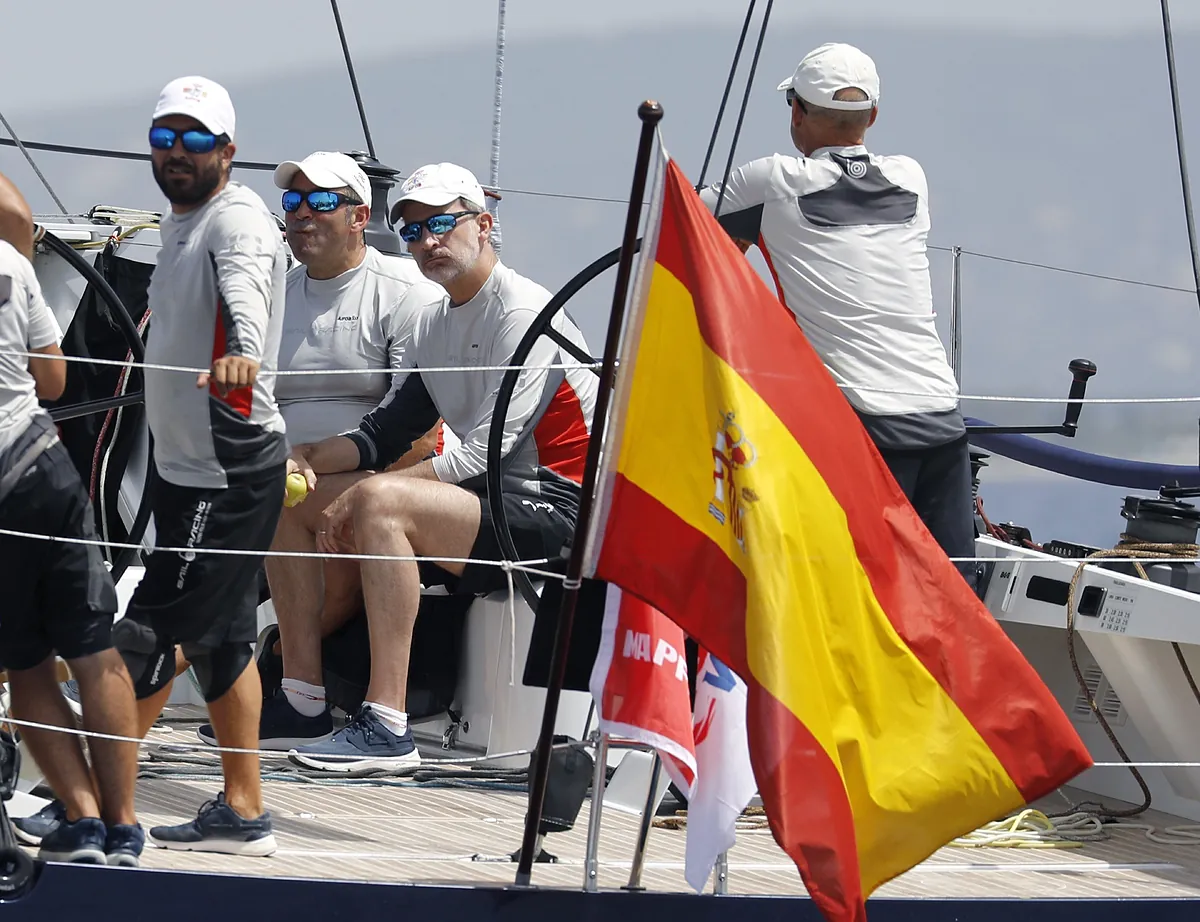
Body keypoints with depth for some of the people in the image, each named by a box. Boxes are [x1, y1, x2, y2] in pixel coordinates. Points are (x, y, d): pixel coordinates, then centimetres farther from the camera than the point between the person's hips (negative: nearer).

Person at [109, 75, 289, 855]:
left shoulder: (238, 218, -14)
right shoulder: (182, 222, 16)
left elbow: (244, 289, -37)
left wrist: (241, 351, -56)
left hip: (230, 469, -10)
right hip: (187, 464, 10)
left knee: (153, 637, -9)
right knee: (220, 638, 11)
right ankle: (243, 813, 16)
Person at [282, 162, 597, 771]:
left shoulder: (523, 314, -12)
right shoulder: (435, 324, 17)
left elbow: (484, 452, -20)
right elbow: (387, 432, 17)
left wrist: (361, 492, -22)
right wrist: (309, 458, -3)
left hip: (554, 508, -10)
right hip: (493, 502, 10)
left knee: (380, 502, -30)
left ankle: (386, 727, -33)